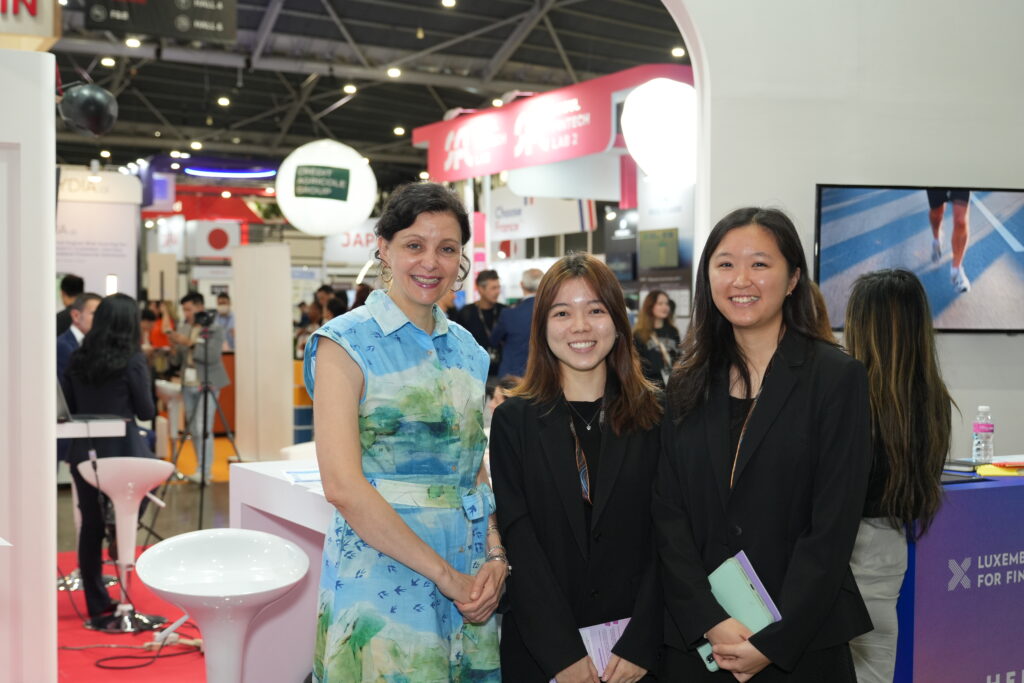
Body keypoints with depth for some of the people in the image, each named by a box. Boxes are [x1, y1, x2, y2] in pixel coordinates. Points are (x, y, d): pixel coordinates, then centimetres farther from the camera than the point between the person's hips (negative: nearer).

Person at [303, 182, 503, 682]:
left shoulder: (467, 350, 11)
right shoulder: (347, 343, -8)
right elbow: (342, 485, -17)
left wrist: (495, 557, -4)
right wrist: (444, 573, -16)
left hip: (470, 576, 5)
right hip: (384, 574, -5)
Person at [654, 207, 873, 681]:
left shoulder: (837, 378, -6)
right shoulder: (687, 384, 4)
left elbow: (833, 528, -10)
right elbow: (668, 514, -2)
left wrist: (774, 642, -15)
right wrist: (711, 622, -13)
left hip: (801, 643, -2)